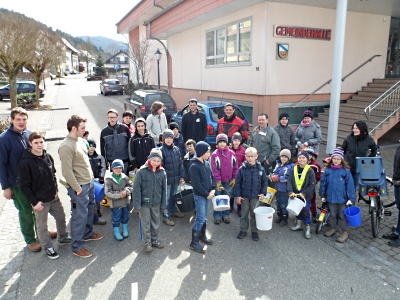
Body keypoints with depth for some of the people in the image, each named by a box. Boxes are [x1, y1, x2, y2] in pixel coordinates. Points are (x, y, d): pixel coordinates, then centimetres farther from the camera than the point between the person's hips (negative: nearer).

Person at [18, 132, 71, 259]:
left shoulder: (48, 157, -1)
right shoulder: (25, 163, -19)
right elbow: (24, 186, -16)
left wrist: (56, 190, 6)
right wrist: (34, 202, -16)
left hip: (53, 197, 6)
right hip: (40, 201, -6)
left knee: (61, 217, 20)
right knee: (42, 226, 10)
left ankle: (63, 238, 43)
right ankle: (48, 247, 30)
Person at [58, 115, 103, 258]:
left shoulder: (79, 139, 5)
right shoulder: (66, 147, -23)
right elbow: (67, 171, -23)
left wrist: (91, 178, 14)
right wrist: (77, 188, -17)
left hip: (89, 182, 9)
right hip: (79, 186, -9)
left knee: (90, 210, 22)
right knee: (80, 215, 2)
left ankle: (87, 233, 42)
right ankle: (77, 246, 17)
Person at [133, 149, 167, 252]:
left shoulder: (162, 172, -4)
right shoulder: (142, 171, -14)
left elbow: (164, 189, 4)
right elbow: (136, 188, -11)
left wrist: (163, 204, 5)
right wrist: (137, 204, -12)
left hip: (156, 202, 3)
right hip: (144, 202, -3)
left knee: (156, 222, 17)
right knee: (146, 223, 8)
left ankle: (155, 239, 35)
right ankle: (148, 242, 24)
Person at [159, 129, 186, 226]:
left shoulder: (176, 149, 4)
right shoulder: (161, 150, -13)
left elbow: (180, 163, 8)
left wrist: (182, 176, 7)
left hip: (176, 178, 5)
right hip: (167, 179, -5)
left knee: (174, 196, 20)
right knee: (166, 198, 3)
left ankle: (173, 211, 39)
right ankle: (166, 217, 15)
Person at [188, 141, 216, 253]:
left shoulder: (207, 163, 7)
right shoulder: (194, 166, -18)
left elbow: (212, 177, 11)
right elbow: (196, 184, -20)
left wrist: (213, 190, -4)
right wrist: (207, 194, -15)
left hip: (208, 195, 8)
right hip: (199, 196, -7)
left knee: (204, 216, 18)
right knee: (200, 218, -5)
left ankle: (202, 235, 36)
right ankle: (194, 243, 5)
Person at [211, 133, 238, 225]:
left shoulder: (231, 153, -1)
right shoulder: (215, 154, -9)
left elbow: (235, 167, 4)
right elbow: (214, 169, -10)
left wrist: (234, 178, 3)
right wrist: (218, 181, -12)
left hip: (228, 180, 2)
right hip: (218, 181, -2)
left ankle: (225, 215, 25)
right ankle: (217, 216, 18)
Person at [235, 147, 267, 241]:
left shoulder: (260, 169, -7)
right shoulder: (242, 169, -9)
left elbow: (265, 182, 4)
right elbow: (238, 183, -4)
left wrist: (262, 193, -4)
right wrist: (238, 195, -6)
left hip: (255, 196, 0)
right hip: (244, 196, 0)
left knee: (254, 214, 11)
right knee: (244, 214, 13)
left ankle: (254, 231, 26)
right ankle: (243, 230, 27)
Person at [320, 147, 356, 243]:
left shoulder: (346, 171, -13)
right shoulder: (328, 170, -4)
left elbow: (350, 185, -11)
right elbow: (323, 183, 5)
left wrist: (351, 198, -12)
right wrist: (323, 195, 9)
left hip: (342, 198, -3)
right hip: (331, 197, 3)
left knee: (343, 215, 11)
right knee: (332, 214, 20)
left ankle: (344, 232, 25)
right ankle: (333, 228, 38)